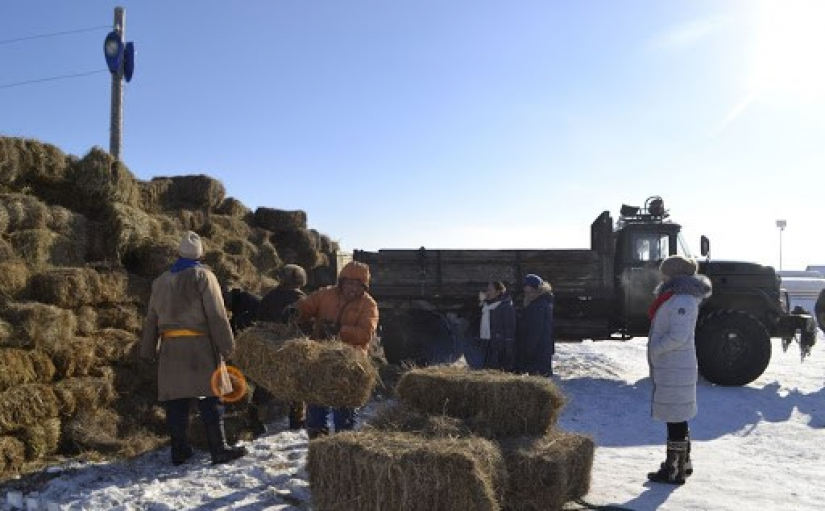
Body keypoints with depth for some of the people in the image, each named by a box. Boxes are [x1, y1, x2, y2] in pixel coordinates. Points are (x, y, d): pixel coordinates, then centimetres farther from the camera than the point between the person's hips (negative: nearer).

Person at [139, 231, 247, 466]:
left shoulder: (161, 281, 16)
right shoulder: (203, 276, -2)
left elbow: (151, 319, 19)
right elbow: (217, 316, -9)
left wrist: (149, 350, 24)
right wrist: (227, 345, -5)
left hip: (170, 348, 5)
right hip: (200, 345, -5)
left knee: (176, 401, 8)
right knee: (209, 399, -2)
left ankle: (179, 450, 12)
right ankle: (219, 449, -2)